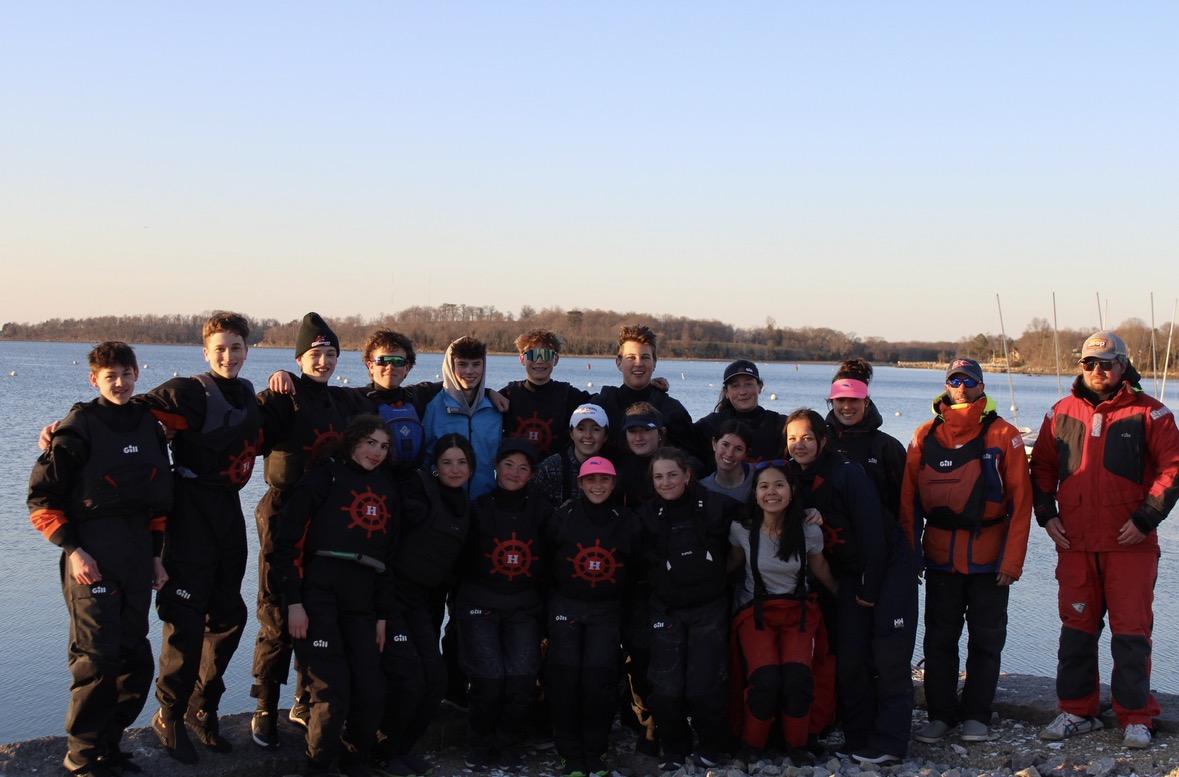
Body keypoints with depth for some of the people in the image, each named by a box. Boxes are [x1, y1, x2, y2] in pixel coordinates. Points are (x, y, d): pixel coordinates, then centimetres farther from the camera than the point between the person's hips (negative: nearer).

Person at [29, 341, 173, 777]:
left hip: (137, 555, 6)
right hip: (92, 553, -6)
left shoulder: (149, 425, 12)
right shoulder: (79, 426, -5)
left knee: (136, 658, 9)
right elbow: (42, 495, -6)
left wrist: (155, 555, 16)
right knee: (96, 658, -8)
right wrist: (72, 550, -13)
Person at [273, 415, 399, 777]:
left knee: (372, 692, -1)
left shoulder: (386, 488, 17)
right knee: (333, 693, -10)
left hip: (361, 602, 5)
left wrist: (382, 614, 14)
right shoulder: (324, 476, -1)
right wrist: (294, 602, -11)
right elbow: (289, 539, -6)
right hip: (318, 595, -5)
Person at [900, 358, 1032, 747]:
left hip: (989, 557, -2)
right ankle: (941, 714, 18)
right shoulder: (925, 436, 4)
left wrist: (1012, 559, -9)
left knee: (986, 639, 6)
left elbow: (1020, 500, -4)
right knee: (939, 638, 7)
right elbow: (908, 498, 5)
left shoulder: (1003, 435, -3)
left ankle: (976, 715, 17)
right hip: (940, 557, 2)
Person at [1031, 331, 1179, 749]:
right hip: (1075, 543, 3)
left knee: (1131, 632, 1)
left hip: (1131, 543, -3)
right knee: (1076, 629, 10)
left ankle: (1135, 717, 12)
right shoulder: (1063, 412, 7)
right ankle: (1077, 710, 21)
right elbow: (1041, 467, 15)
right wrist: (1046, 514, 4)